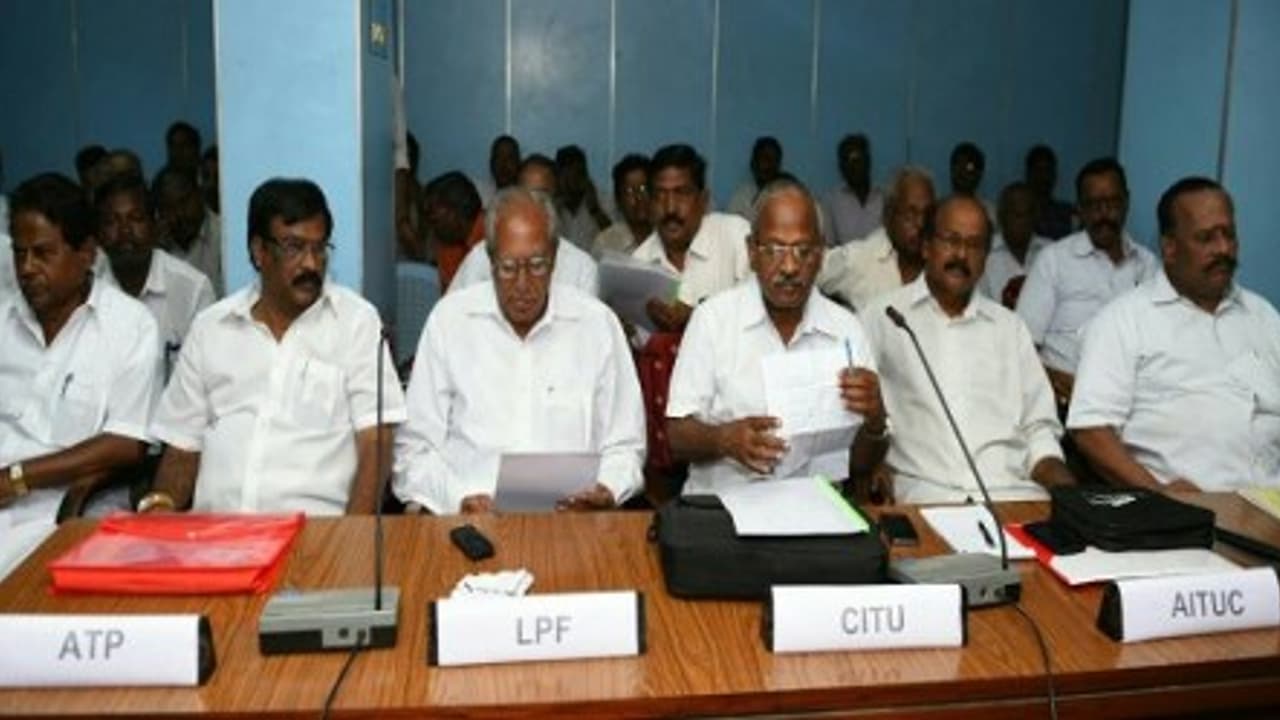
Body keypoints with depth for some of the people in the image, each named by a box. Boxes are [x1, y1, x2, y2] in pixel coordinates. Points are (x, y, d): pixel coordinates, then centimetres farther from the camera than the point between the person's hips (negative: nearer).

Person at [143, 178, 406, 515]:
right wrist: (160, 503, -4)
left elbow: (374, 445, -4)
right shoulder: (209, 326, 12)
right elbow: (184, 444, 15)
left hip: (315, 528, -3)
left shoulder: (357, 320, 1)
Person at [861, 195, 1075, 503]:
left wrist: (1067, 487, -1)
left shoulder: (1009, 326, 20)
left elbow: (1038, 427, 17)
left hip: (1012, 490, 4)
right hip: (922, 492, -4)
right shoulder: (884, 317, 9)